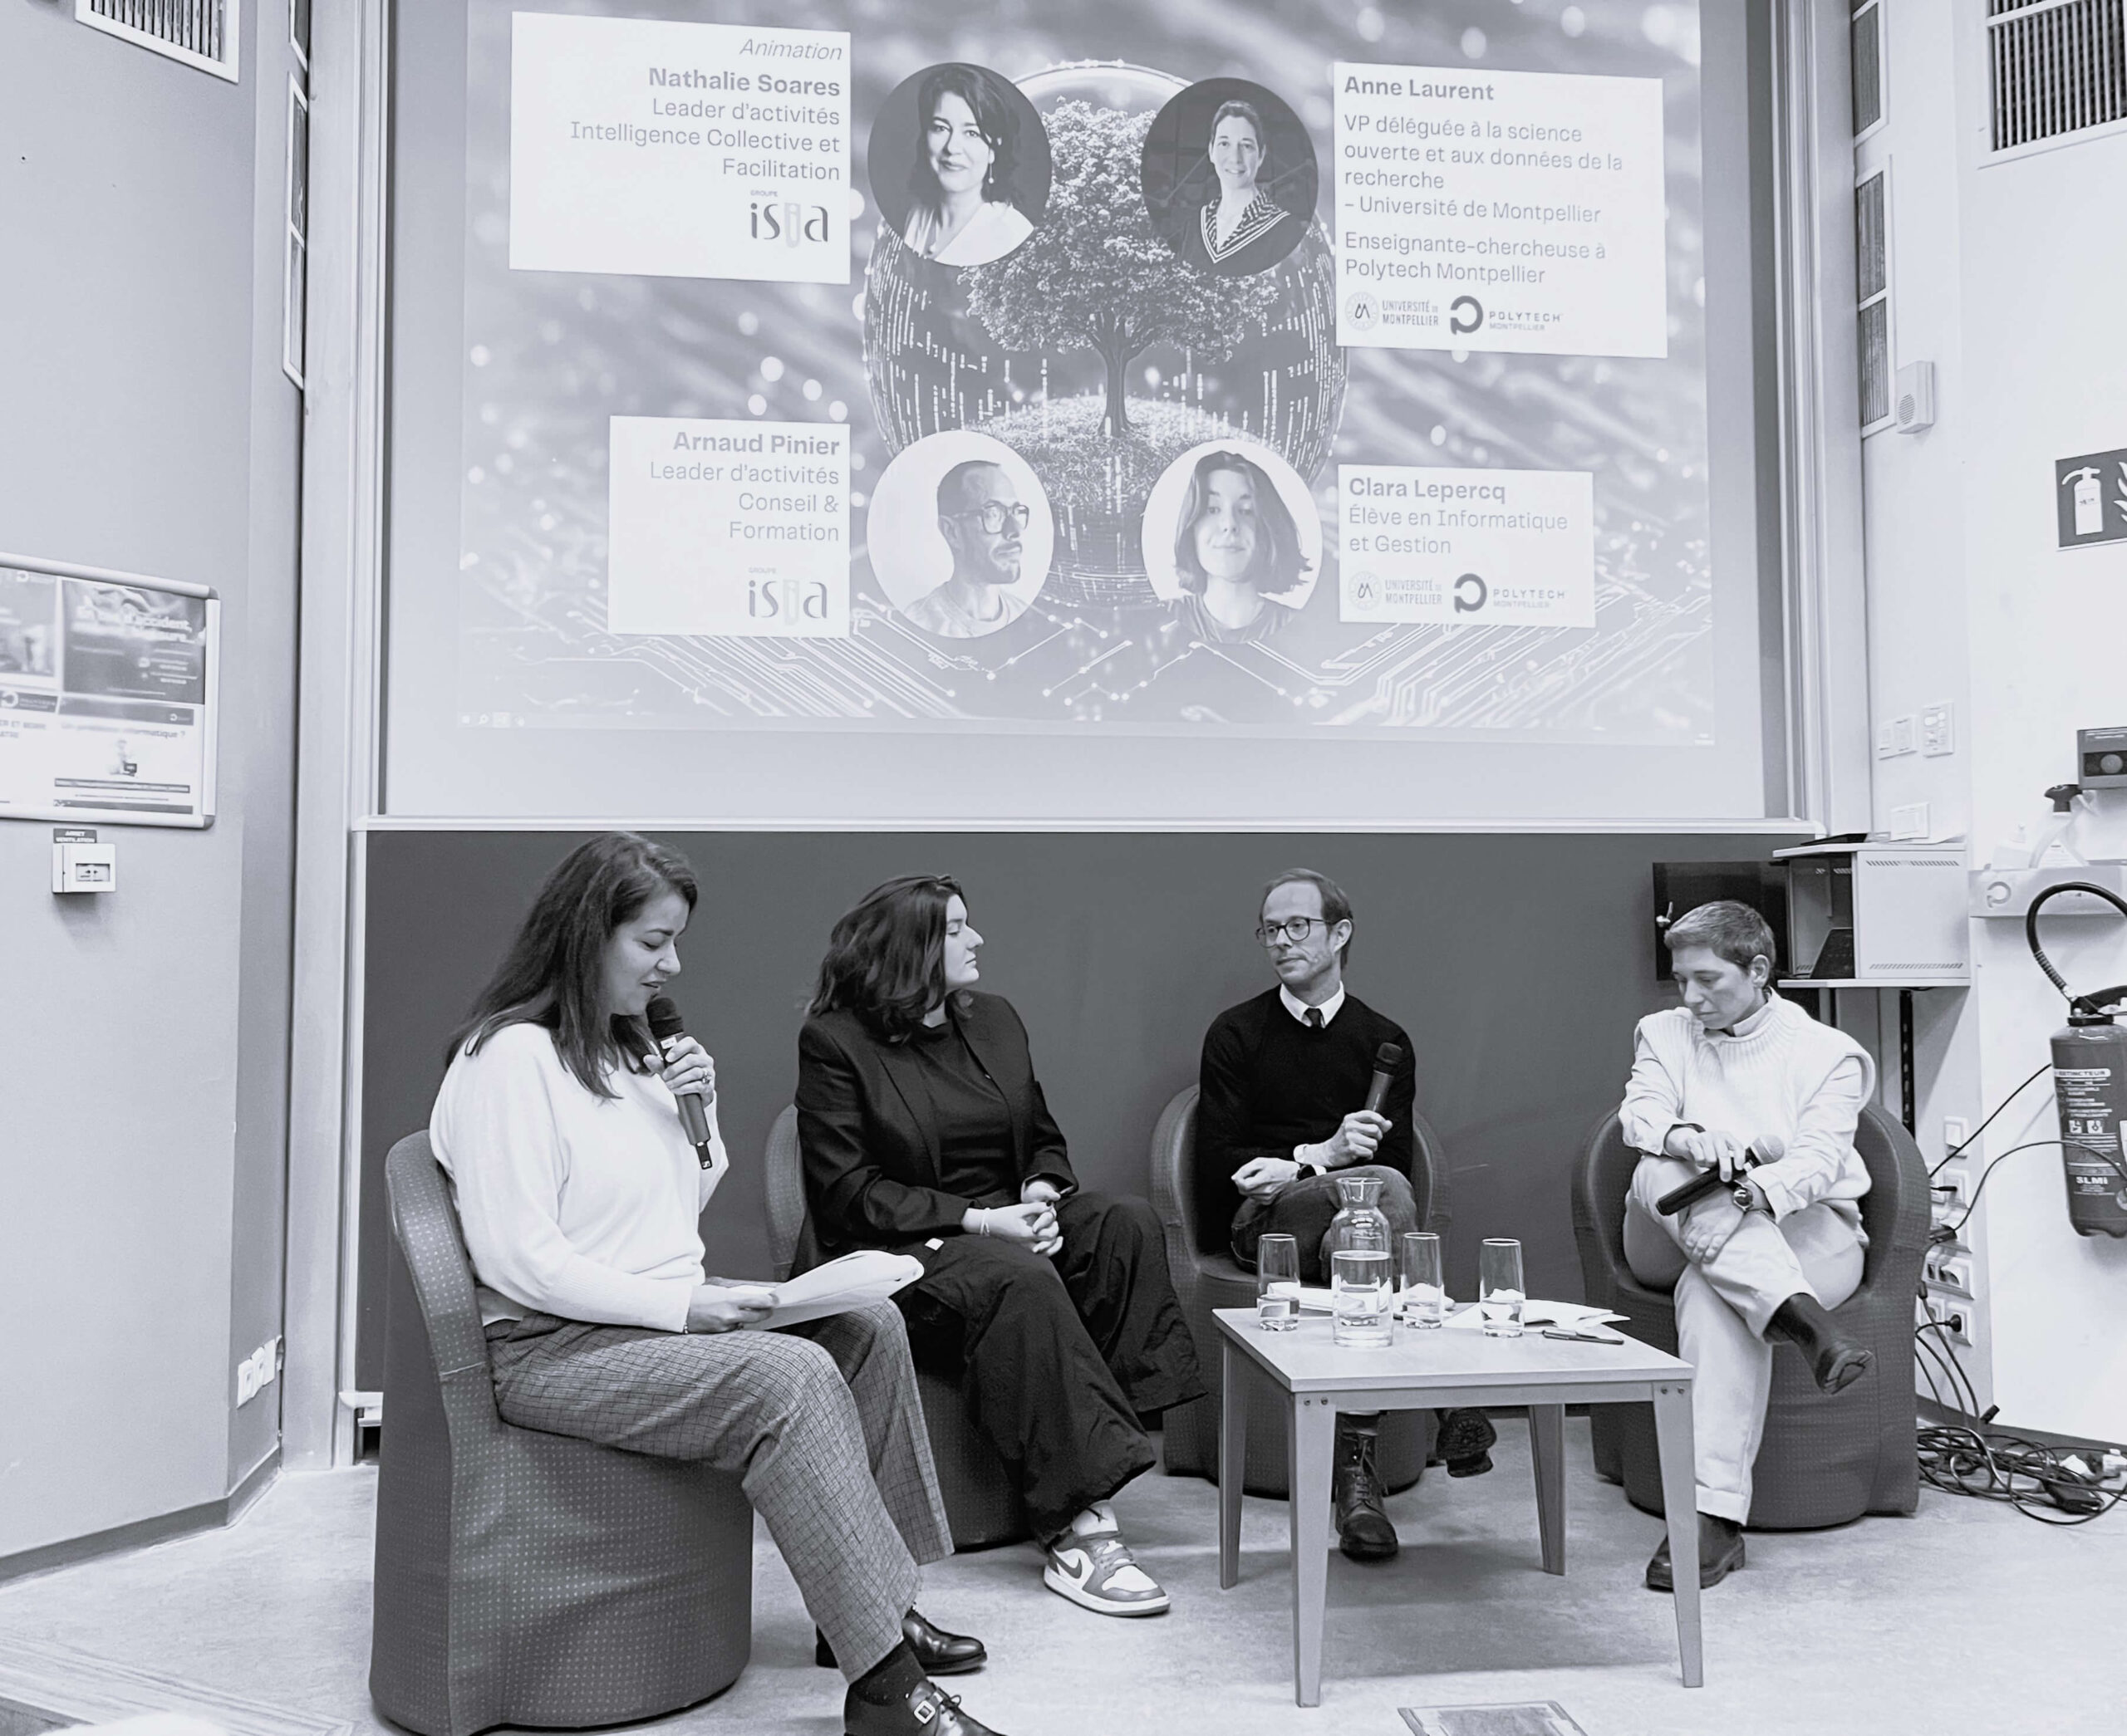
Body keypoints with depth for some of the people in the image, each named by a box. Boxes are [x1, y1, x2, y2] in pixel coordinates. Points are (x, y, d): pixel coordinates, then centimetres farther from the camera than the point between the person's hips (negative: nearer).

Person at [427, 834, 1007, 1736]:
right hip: (553, 1348, -10)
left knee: (868, 1324, -1)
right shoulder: (511, 1056, -15)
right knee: (793, 1378, -28)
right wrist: (684, 1307, -21)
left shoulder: (625, 1048, 14)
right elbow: (519, 1263, -21)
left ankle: (871, 1609, 4)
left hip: (664, 1313, 10)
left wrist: (700, 1114, 1)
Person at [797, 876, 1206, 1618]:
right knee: (1019, 1279, -36)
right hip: (906, 1249, -6)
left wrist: (1041, 1192, -4)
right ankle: (1081, 1524, -37)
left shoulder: (995, 1018, 16)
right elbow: (848, 1191, -11)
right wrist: (978, 1221, -19)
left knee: (1128, 1222, -22)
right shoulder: (834, 1041, -5)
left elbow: (1044, 1138, 21)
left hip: (1005, 1221, 6)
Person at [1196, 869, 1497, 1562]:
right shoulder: (1235, 1033, 9)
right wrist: (1323, 1156, -14)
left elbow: (1396, 1157, 5)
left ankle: (1356, 1459, -40)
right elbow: (1218, 1163, 0)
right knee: (1384, 1190, -35)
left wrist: (1290, 1163, -10)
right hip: (1265, 1218, -2)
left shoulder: (1383, 1040, 15)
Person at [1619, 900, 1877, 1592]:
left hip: (1802, 1228, -2)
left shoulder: (1828, 1053, 3)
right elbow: (1640, 1113, -7)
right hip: (1672, 1241, 3)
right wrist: (1686, 1136, -32)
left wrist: (1753, 1193, -37)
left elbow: (1820, 1157, -13)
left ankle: (1715, 1515, -43)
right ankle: (1799, 1316, -49)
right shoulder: (1663, 1034, 13)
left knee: (1713, 1293, -37)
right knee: (1665, 1168, -33)